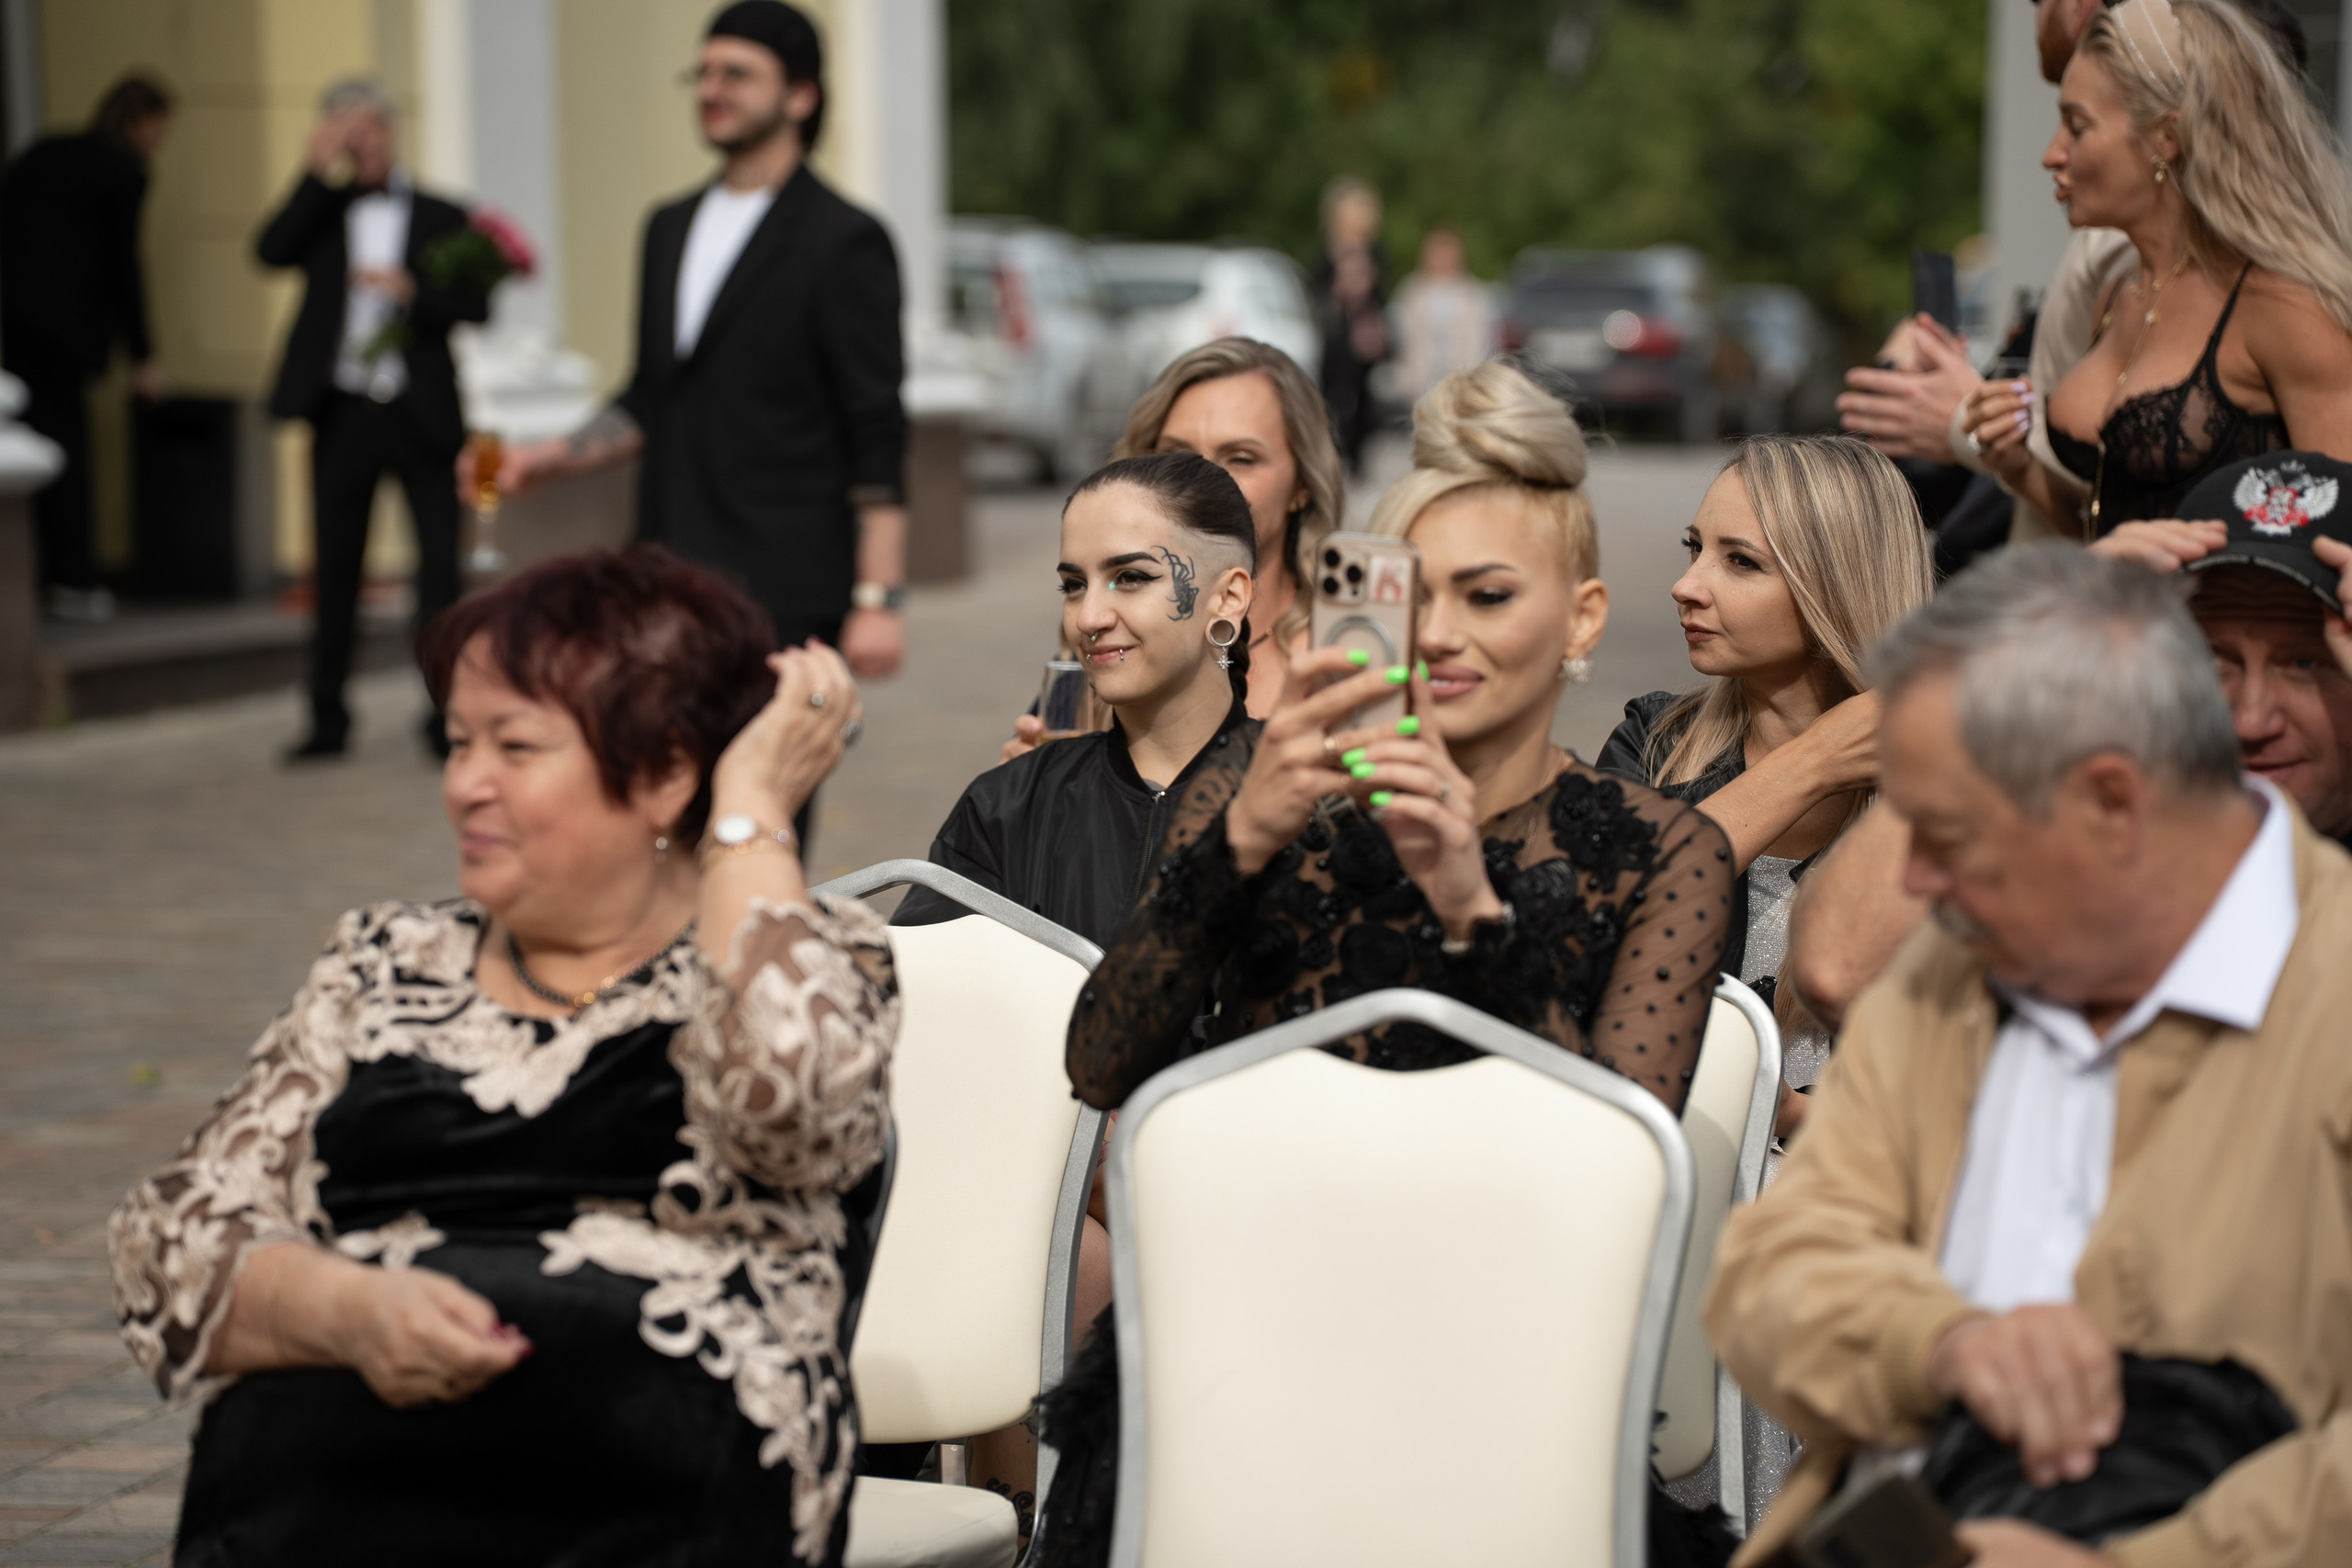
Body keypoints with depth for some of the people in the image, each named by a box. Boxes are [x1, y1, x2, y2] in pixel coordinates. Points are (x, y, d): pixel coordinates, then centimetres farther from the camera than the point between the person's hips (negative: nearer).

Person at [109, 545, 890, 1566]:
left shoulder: (807, 961, 13)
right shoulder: (385, 966, 23)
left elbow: (784, 1094, -13)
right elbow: (174, 1242, 15)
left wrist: (750, 809, 0)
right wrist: (348, 1311, -5)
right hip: (312, 1484, 3)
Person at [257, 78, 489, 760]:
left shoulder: (442, 218, 7)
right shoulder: (323, 212, 9)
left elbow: (476, 306, 0)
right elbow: (270, 250, -10)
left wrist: (413, 291, -16)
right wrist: (316, 173, -13)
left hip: (422, 414, -1)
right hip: (343, 414, 1)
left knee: (441, 565, -4)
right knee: (335, 569, 6)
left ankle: (446, 717, 3)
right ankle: (327, 721, 14)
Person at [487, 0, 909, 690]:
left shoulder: (843, 241, -5)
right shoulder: (670, 229, 16)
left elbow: (877, 438, -9)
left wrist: (878, 600, -15)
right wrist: (556, 457, 6)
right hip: (673, 592, 7)